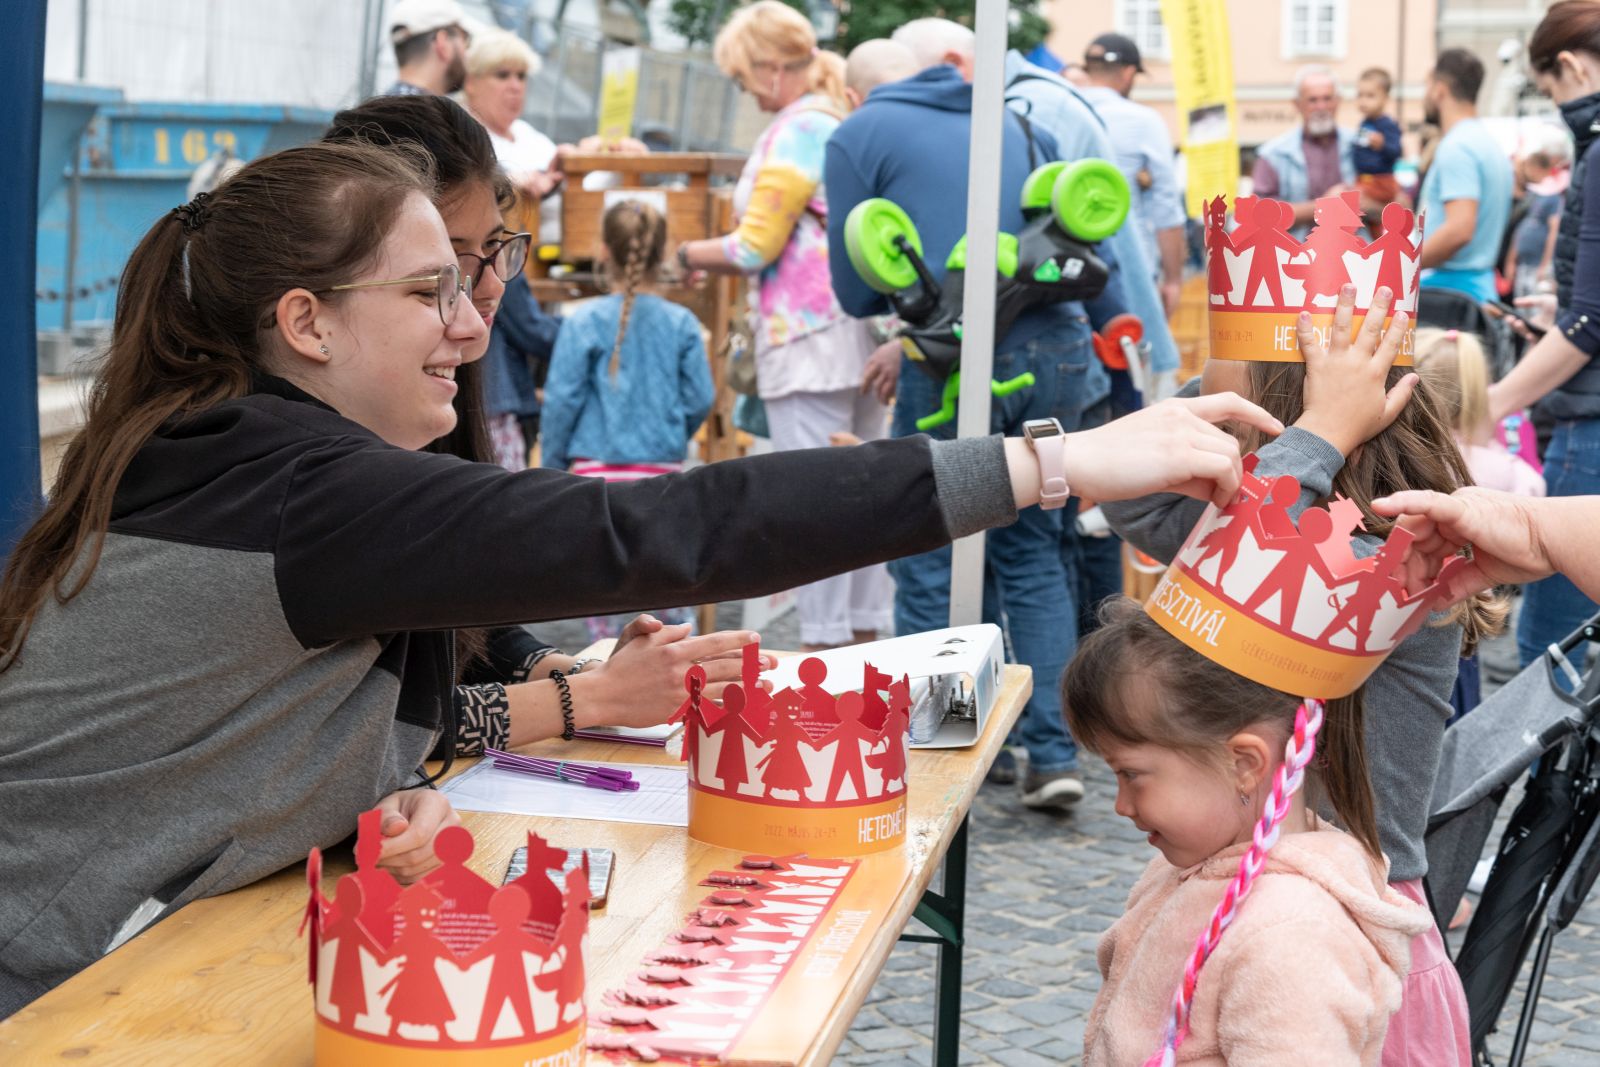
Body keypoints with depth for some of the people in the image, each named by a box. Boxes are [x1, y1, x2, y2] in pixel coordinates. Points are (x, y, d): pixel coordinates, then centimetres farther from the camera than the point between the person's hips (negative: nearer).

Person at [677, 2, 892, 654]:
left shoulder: (796, 132, -13)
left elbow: (752, 249, -14)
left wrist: (688, 254, 2)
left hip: (810, 341, -9)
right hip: (869, 334, 9)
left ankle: (824, 649, -3)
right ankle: (866, 634, 19)